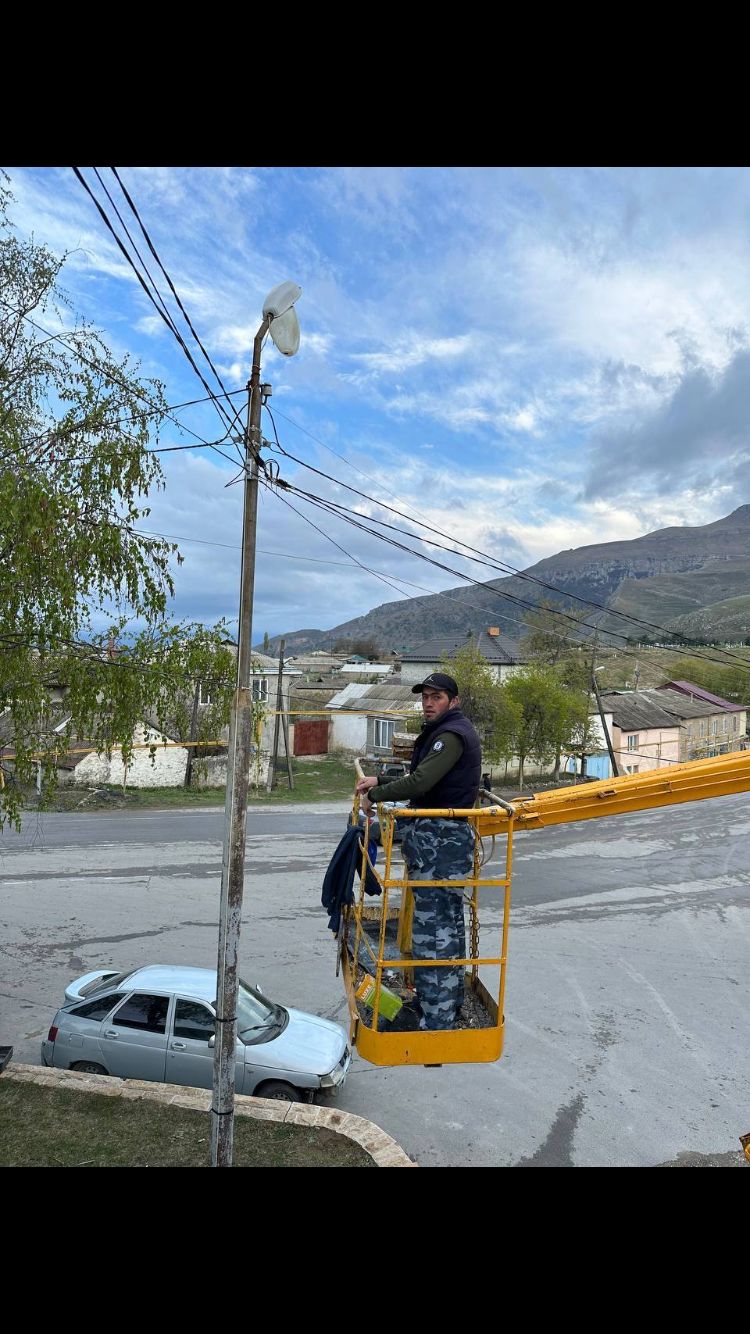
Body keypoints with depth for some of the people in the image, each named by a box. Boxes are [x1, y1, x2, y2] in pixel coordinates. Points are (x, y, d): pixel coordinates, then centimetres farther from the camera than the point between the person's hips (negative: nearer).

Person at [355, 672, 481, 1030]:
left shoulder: (452, 734, -16)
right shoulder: (446, 732, 19)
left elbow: (420, 782, -25)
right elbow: (424, 779, 24)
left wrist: (375, 795, -13)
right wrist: (380, 782, 17)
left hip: (440, 840, -11)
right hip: (449, 838, 11)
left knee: (432, 927, -7)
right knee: (450, 922, 18)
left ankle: (436, 1018, 0)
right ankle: (451, 1005, 31)